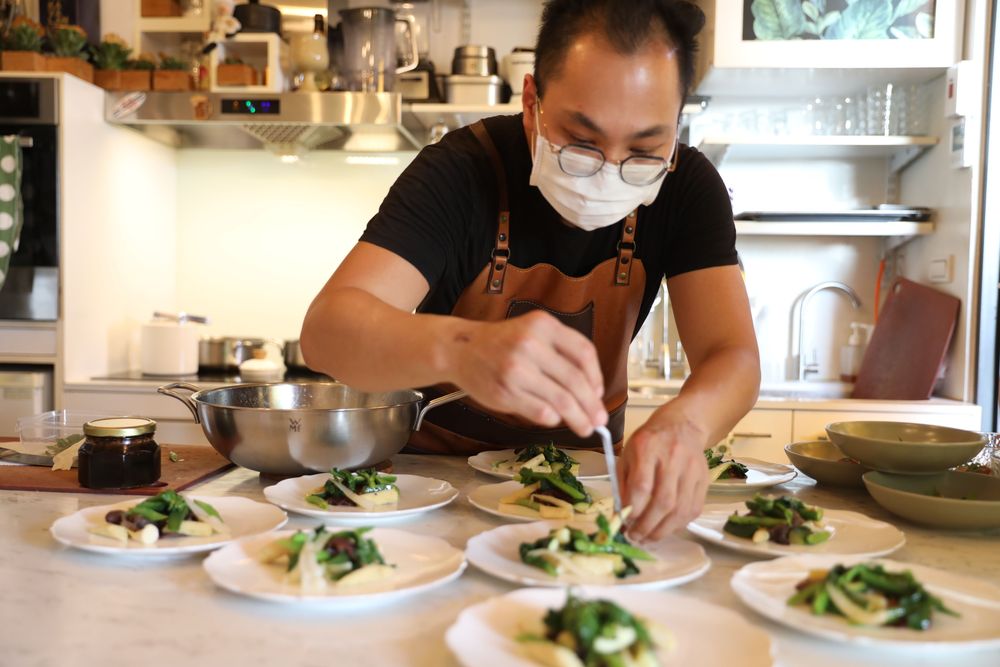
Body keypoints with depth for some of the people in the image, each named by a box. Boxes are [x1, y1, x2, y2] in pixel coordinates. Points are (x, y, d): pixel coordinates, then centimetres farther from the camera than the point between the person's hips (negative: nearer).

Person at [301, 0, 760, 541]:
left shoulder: (687, 187, -12)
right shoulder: (462, 171, -21)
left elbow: (733, 357, -19)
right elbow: (325, 329, -31)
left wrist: (681, 424, -42)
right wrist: (459, 349, -52)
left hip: (581, 459, 3)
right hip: (440, 458, -2)